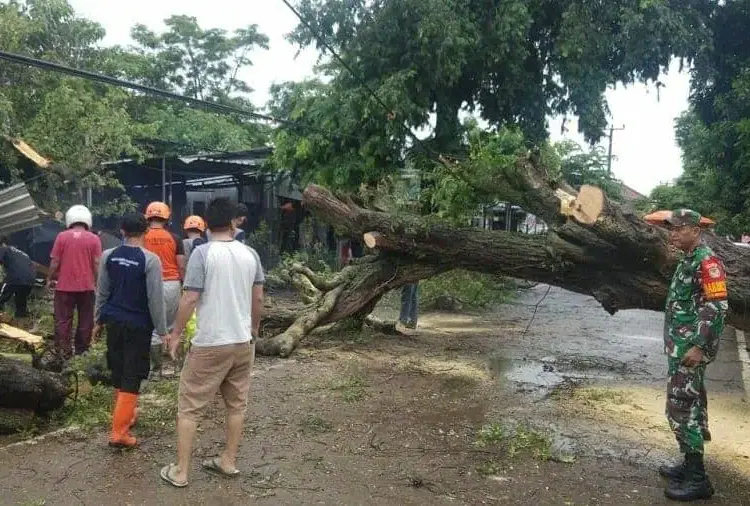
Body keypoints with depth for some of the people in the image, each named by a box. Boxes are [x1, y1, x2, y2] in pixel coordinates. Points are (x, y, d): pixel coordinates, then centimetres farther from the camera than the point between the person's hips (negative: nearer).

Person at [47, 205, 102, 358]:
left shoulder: (61, 236, -2)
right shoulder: (94, 239, -2)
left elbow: (55, 262, -2)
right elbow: (96, 264, -3)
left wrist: (50, 279, 11)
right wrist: (97, 283, 7)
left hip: (64, 286, 0)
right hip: (87, 286, 0)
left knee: (63, 320, 7)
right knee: (85, 320, 11)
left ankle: (63, 351, 5)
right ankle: (81, 350, 15)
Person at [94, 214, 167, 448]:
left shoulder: (108, 256, 0)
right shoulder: (150, 260, -15)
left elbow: (102, 291, 7)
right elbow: (155, 298, -13)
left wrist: (99, 320, 19)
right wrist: (162, 330, -5)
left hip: (114, 321, 5)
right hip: (138, 325, -5)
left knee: (118, 372, 19)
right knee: (132, 377, 0)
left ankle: (124, 415, 36)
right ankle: (119, 431, -3)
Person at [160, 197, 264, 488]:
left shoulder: (202, 252, -12)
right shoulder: (250, 254, 2)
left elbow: (190, 299, -15)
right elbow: (258, 298, 8)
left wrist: (176, 334, -2)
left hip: (210, 344, -5)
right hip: (243, 342, 5)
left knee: (189, 407, 7)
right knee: (237, 404, 17)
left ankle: (180, 471, 13)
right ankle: (228, 461, 28)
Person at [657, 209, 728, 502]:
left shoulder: (707, 262, -17)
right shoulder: (689, 261, 13)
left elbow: (717, 308, -22)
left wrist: (698, 346, -24)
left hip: (691, 348, -10)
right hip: (681, 346, 10)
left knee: (680, 407, -8)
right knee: (691, 404, 15)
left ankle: (697, 480, -1)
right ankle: (691, 465, 25)